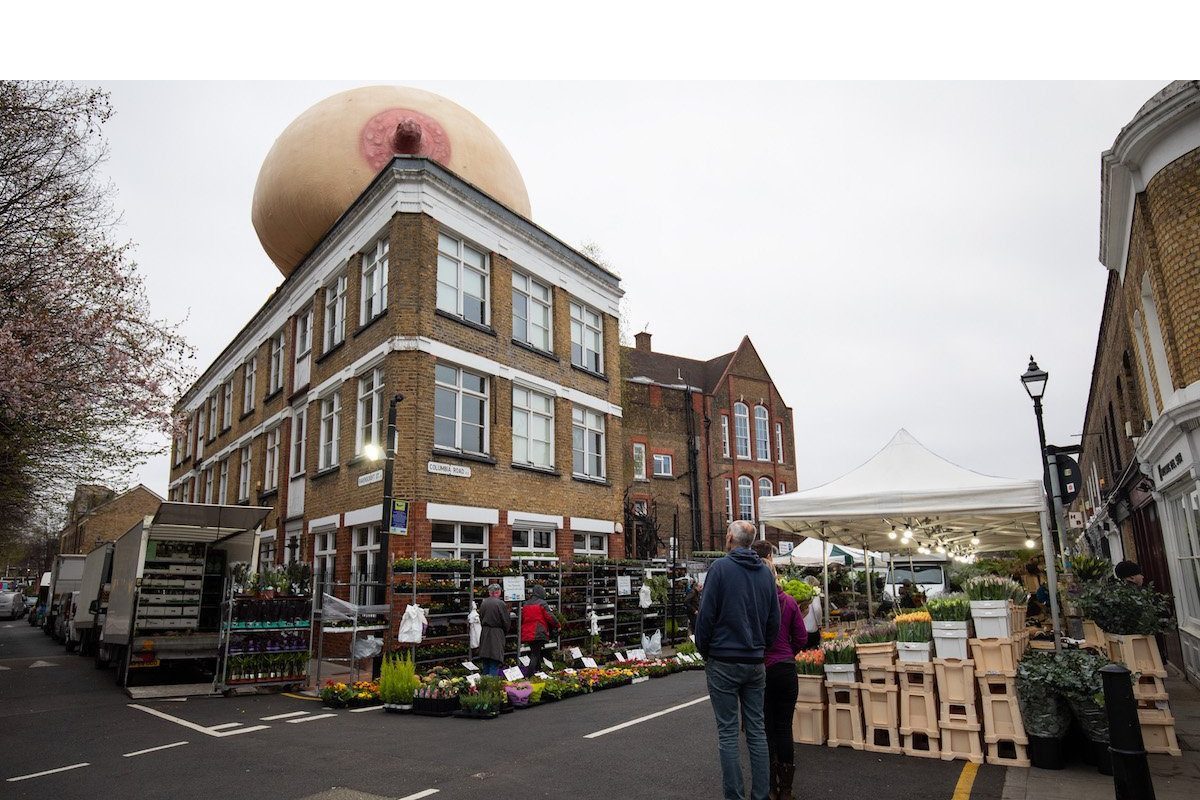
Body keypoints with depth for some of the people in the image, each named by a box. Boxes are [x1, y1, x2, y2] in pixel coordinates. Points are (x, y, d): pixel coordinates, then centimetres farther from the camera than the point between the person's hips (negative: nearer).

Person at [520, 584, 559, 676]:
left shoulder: (526, 604, 11)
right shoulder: (542, 603, -7)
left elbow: (522, 619, 16)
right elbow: (550, 617, -9)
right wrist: (557, 626, 5)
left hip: (527, 633, 6)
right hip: (539, 633, -6)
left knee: (534, 652, 20)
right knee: (535, 654, -4)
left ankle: (538, 669, 30)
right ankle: (529, 674, -12)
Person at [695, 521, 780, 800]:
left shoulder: (721, 567, -10)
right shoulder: (765, 571, 7)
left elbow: (707, 614, -11)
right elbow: (774, 620, 9)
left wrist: (704, 651, 2)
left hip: (723, 661, -5)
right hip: (756, 662, 5)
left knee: (728, 732, 2)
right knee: (757, 730, 12)